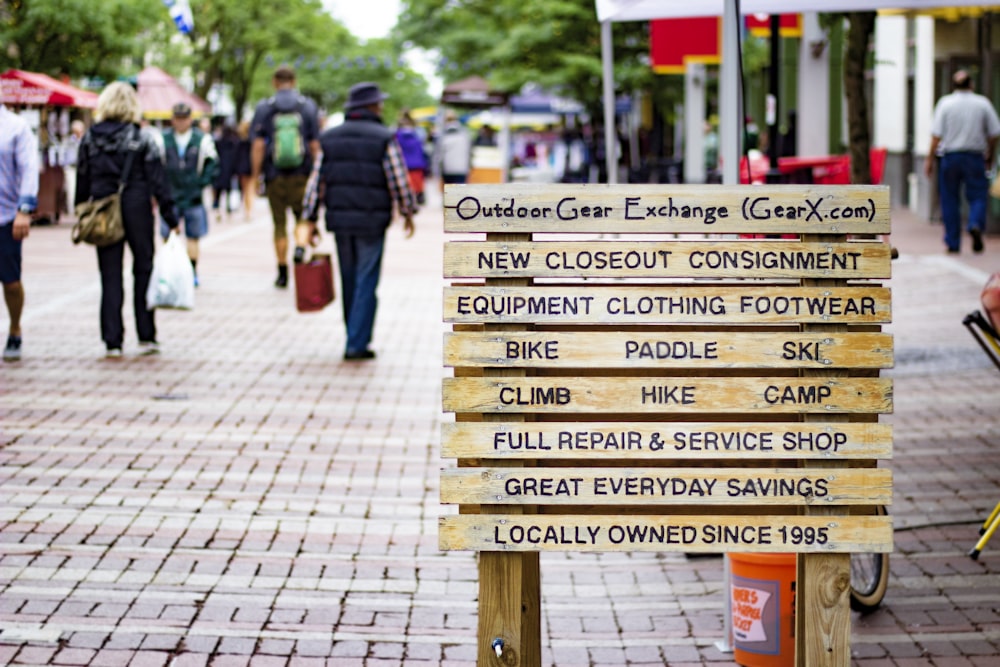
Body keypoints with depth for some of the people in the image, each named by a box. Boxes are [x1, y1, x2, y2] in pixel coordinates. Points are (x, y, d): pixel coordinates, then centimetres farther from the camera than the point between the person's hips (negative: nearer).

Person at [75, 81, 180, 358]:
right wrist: (170, 216, -3)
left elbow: (83, 179, 5)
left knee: (110, 276, 5)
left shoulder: (90, 138, 1)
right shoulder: (142, 138, -6)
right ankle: (146, 337, 10)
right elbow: (157, 179, -6)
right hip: (137, 210, -2)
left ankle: (112, 341, 3)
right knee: (144, 272, 10)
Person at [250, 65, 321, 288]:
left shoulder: (264, 108, -1)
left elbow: (258, 145, -7)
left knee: (279, 223, 8)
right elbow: (315, 145, -1)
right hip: (302, 175, 0)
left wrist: (255, 175, -2)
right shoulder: (308, 106, 1)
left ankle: (283, 271, 11)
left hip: (274, 175, 0)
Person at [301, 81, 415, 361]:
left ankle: (357, 339, 25)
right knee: (366, 284, 0)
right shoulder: (384, 139, -7)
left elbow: (316, 180, 3)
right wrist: (407, 213, 6)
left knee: (349, 282, 15)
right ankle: (357, 344, -4)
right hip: (372, 222, -4)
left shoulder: (329, 138, 6)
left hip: (340, 220, 4)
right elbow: (399, 181, -8)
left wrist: (309, 219, 6)